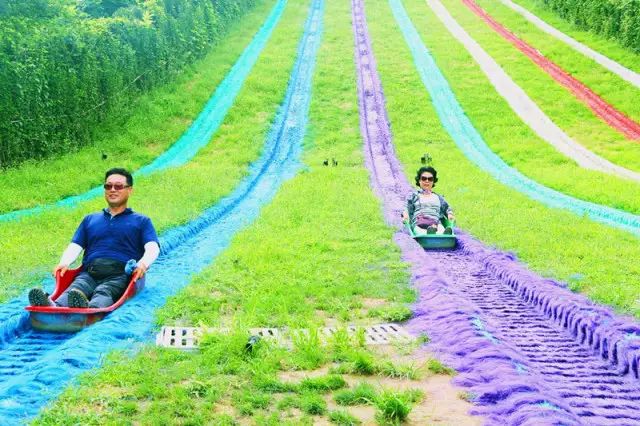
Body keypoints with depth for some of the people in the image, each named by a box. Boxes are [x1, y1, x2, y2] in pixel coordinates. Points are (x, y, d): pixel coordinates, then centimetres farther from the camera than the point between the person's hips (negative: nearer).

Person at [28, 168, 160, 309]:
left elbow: (152, 248, 5)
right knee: (74, 289, -32)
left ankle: (91, 309, -68)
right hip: (89, 272, 3)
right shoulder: (90, 219, 33)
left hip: (120, 274, -3)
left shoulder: (141, 221, 22)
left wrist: (143, 263, -19)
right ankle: (54, 307, -61)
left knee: (104, 292, -36)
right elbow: (75, 246, 21)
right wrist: (64, 262, -2)